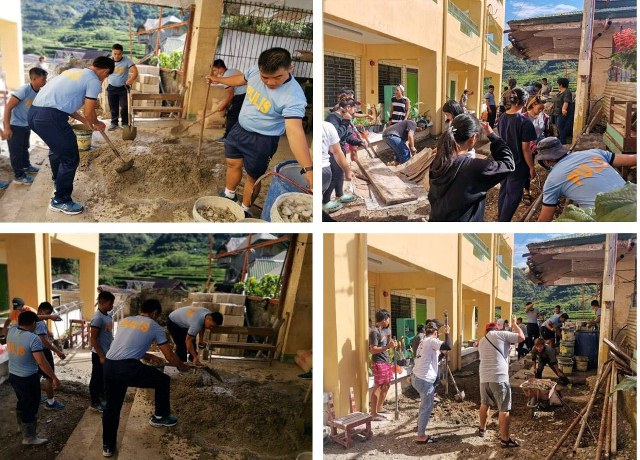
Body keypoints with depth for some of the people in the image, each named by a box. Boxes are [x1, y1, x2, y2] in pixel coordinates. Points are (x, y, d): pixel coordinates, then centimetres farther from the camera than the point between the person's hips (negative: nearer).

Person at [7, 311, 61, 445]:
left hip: (13, 376, 8)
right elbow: (42, 362, -27)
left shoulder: (12, 330, -5)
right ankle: (29, 437, 18)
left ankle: (23, 428, 47)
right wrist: (54, 378, -18)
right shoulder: (33, 339, -26)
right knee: (31, 407, 7)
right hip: (28, 379, -8)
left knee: (22, 402, 27)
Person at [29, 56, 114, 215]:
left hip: (34, 112, 10)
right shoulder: (94, 81, -2)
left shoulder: (74, 72, 24)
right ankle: (60, 201, 10)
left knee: (56, 150, 32)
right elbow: (89, 113, -2)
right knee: (70, 158, 2)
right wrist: (97, 124, 21)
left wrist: (84, 121, 36)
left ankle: (59, 184, 52)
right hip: (50, 117, -10)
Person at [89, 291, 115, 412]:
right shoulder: (97, 318, -22)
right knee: (97, 377, 4)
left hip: (107, 353, 8)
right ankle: (95, 402, 13)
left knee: (104, 376, 21)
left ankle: (101, 393, 39)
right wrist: (101, 356, -21)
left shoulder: (108, 316, 6)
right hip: (99, 354, -8)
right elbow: (93, 339, -22)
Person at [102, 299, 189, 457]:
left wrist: (150, 357, 47)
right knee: (163, 380, 19)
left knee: (112, 406, 22)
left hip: (109, 366, 5)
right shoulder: (154, 327, 8)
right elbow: (170, 357, 12)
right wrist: (182, 367, 32)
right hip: (128, 368, -5)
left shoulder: (124, 321, 23)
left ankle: (108, 446, 29)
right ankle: (160, 417, 33)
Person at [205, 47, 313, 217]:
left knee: (253, 176, 11)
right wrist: (218, 80, 27)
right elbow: (241, 79, 10)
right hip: (239, 129, 6)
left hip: (262, 140, -6)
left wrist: (308, 169, -56)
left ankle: (245, 209, 36)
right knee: (233, 164, 22)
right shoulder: (255, 71, -15)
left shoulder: (293, 96, -35)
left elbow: (294, 131, -45)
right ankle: (228, 196, 50)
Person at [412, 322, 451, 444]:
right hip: (425, 380, -9)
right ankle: (421, 436, 2)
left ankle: (421, 433, 30)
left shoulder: (423, 341, 17)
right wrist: (447, 333, -11)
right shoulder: (432, 341, -9)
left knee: (426, 406, 22)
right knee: (426, 408, -1)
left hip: (417, 378, 9)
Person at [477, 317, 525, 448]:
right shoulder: (500, 334, -1)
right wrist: (515, 324, 12)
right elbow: (521, 337, -4)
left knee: (484, 404, 27)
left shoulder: (481, 342, 20)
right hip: (499, 377, -6)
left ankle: (482, 429, 41)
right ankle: (505, 439, 1)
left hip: (484, 377, 6)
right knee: (504, 409, -1)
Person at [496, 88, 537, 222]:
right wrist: (531, 167, -9)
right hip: (517, 165, -7)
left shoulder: (502, 118, 0)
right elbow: (525, 148, -19)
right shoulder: (524, 121, -21)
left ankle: (501, 221, 28)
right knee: (513, 196, 3)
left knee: (503, 192, 18)